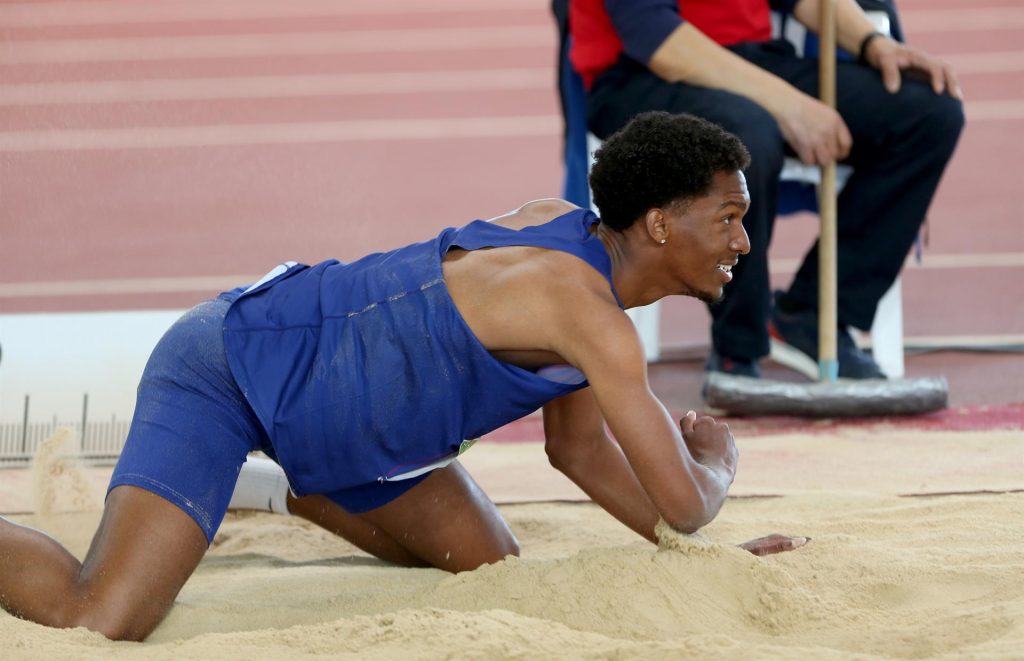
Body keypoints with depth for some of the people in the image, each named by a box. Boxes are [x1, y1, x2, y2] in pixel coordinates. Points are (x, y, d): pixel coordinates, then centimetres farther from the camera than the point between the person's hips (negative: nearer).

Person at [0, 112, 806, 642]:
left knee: (487, 568, 17)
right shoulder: (586, 309, -27)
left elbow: (578, 448, 12)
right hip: (219, 371, -10)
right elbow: (683, 501, -25)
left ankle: (262, 485, 27)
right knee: (97, 622, -27)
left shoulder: (568, 231, 2)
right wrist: (716, 459, -1)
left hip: (330, 405, 10)